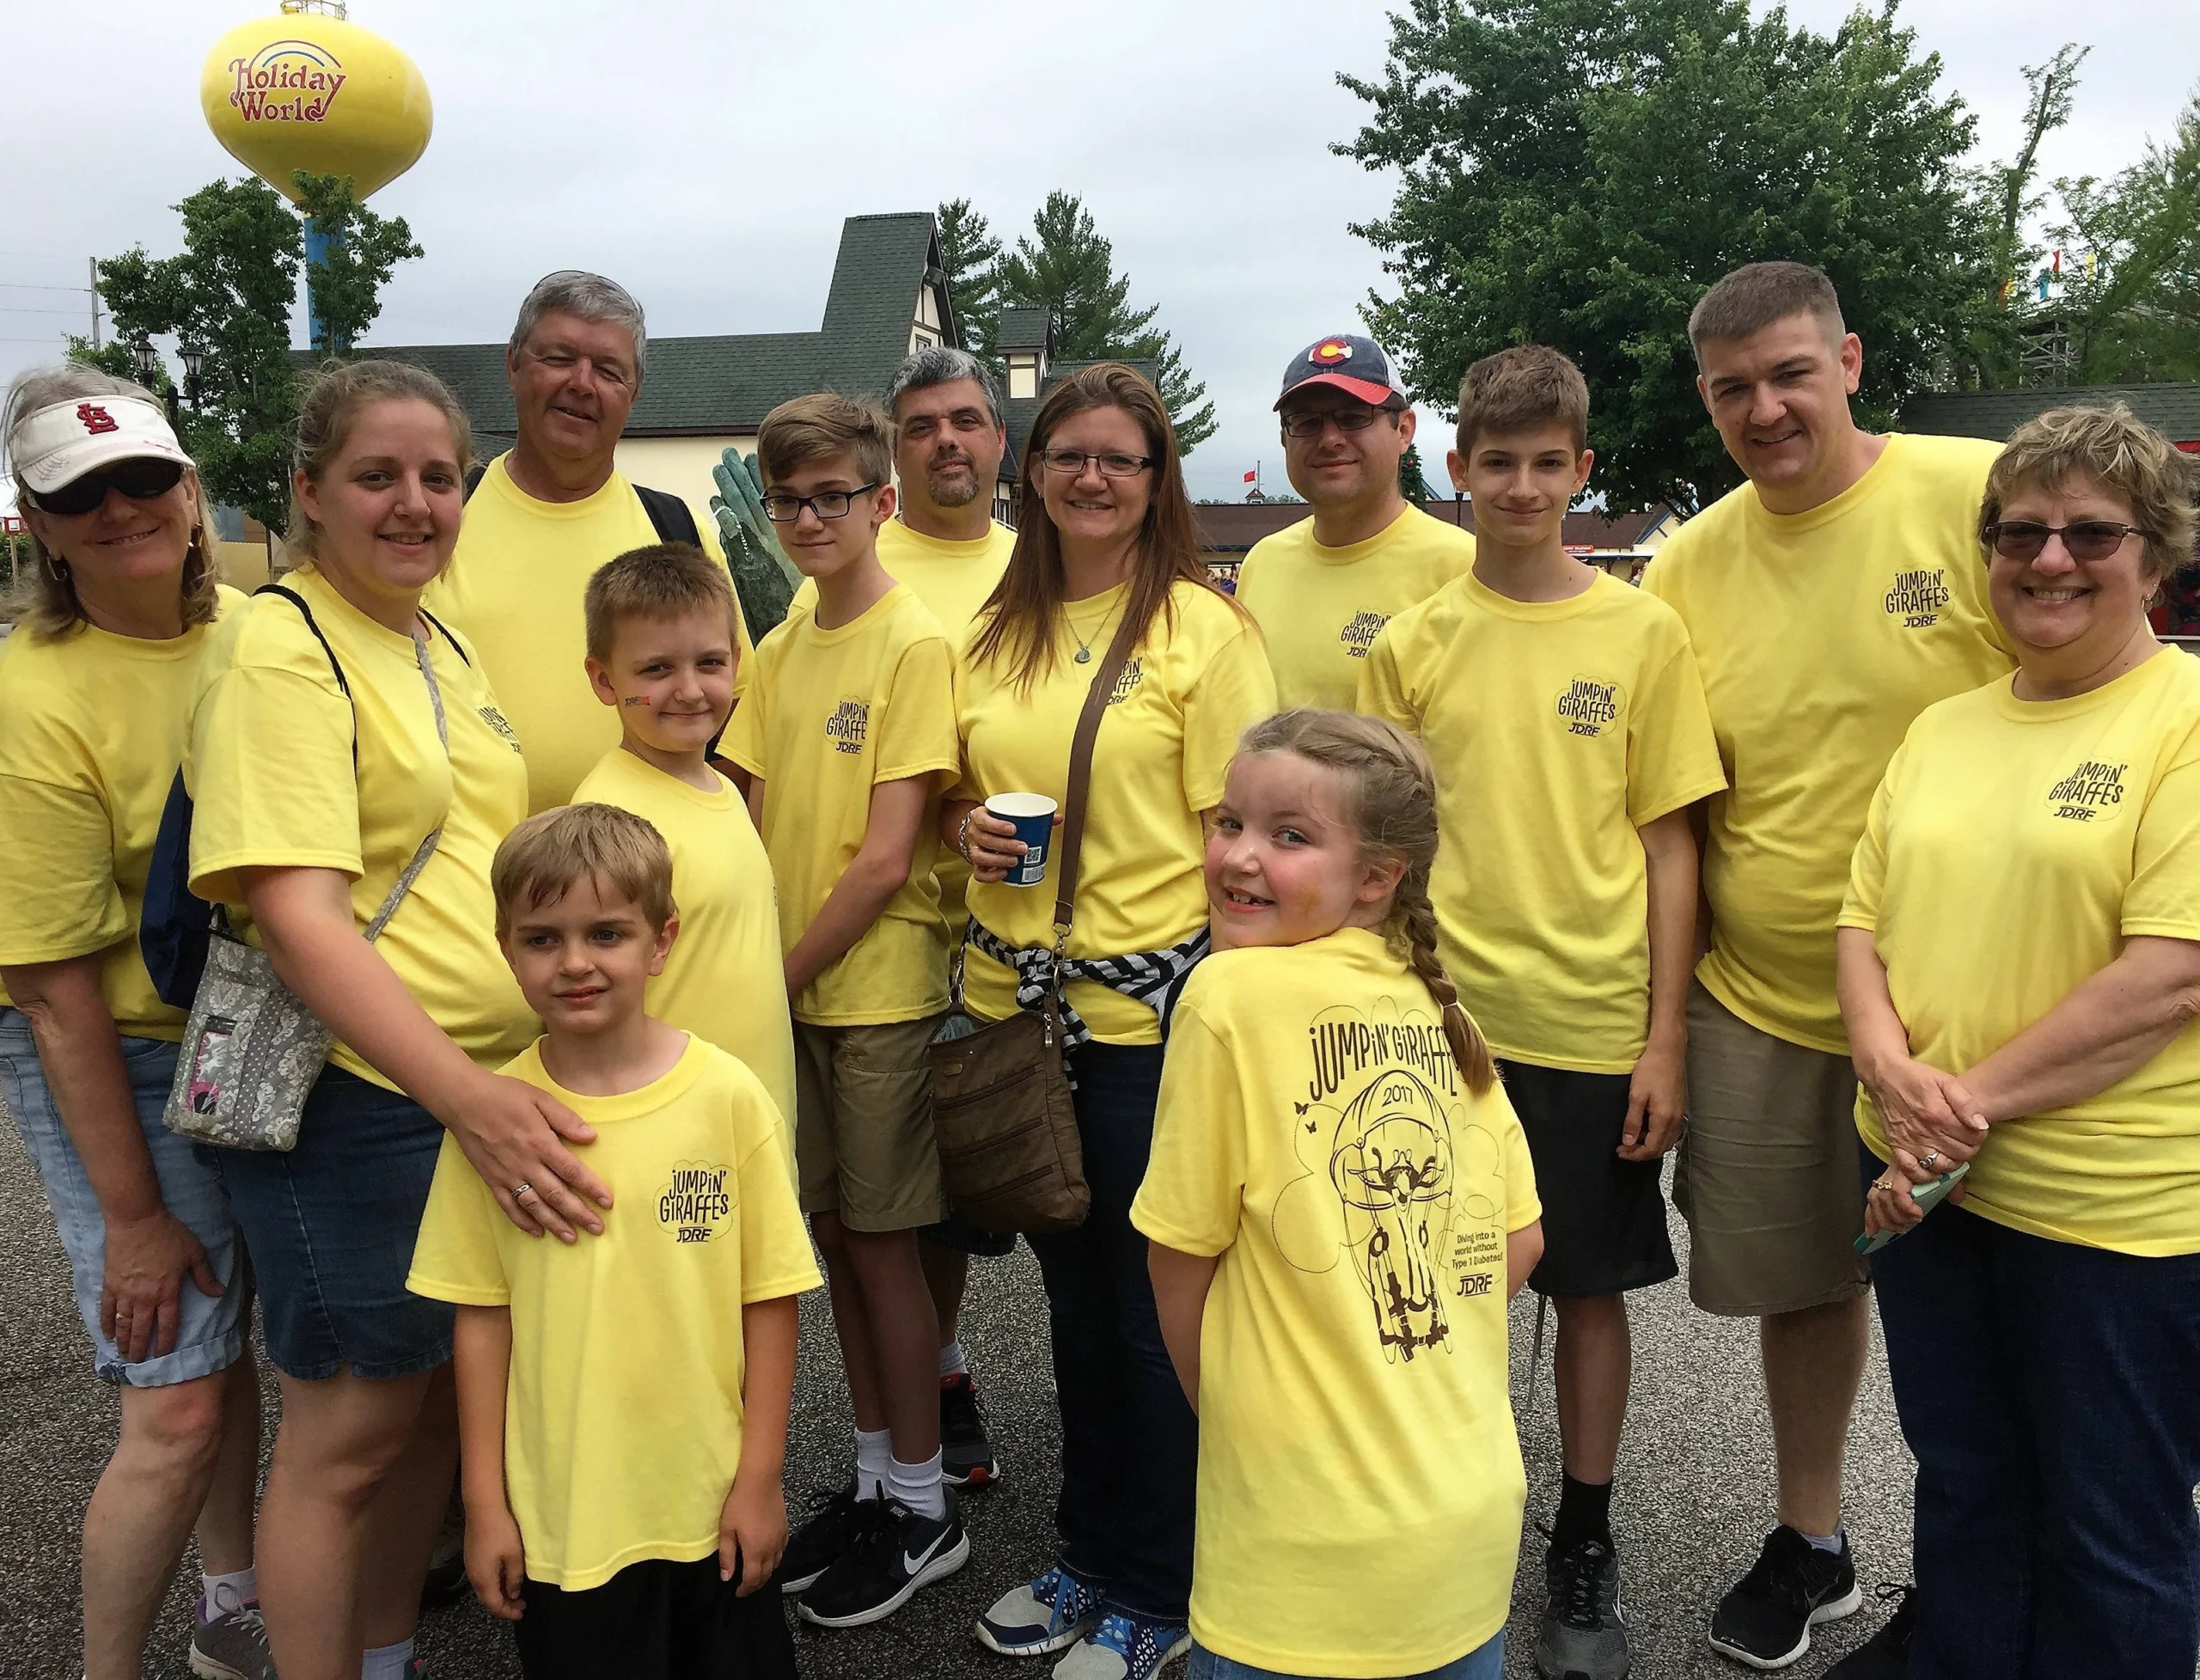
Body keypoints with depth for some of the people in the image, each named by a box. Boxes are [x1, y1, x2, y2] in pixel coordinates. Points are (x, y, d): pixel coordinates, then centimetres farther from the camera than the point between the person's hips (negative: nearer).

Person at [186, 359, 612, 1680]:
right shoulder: (281, 650, -14)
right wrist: (469, 1098, -32)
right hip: (358, 1105, -8)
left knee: (446, 1400, 19)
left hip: (492, 1096, 8)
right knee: (350, 1433, 5)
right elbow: (300, 916, -24)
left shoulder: (444, 646, 12)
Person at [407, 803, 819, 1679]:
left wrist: (761, 1476, -3)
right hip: (560, 1516, 0)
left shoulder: (727, 1095, -11)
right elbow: (482, 1313, -1)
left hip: (712, 1507, 0)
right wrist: (484, 1500, 2)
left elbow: (770, 1298, -5)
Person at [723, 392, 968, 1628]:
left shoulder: (916, 645, -11)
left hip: (878, 992, -6)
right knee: (838, 1235, 14)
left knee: (882, 1244, 3)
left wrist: (784, 971, -12)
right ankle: (875, 1478, 30)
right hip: (789, 990, 6)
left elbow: (887, 858, -16)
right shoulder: (781, 653, 10)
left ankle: (924, 1507, 20)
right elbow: (759, 829, 8)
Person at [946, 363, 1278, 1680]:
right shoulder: (999, 634, 11)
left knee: (1153, 1307, 6)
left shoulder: (1205, 625, -5)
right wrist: (970, 829, -3)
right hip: (1017, 997, 5)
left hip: (1151, 1005, -5)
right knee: (1072, 1286, 17)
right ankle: (1090, 1552, 36)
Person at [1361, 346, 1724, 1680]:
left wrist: (1665, 1038, -5)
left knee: (1593, 1284, 11)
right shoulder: (1414, 646, 2)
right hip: (1446, 1018, 1)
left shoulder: (1644, 632, -1)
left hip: (1595, 1026, -1)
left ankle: (1586, 1541, 30)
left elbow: (1669, 845, -1)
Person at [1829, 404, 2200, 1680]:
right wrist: (1891, 1071, -9)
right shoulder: (1946, 729, 9)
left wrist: (1971, 1101, -19)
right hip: (1922, 1181, 6)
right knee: (1962, 1480, 23)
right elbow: (1865, 918, 9)